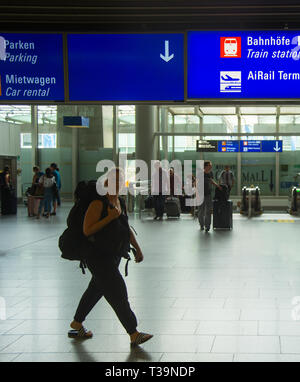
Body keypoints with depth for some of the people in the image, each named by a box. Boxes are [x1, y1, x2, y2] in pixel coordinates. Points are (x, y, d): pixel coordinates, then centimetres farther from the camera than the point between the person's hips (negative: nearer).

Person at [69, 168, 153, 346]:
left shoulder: (121, 203, 8)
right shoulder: (98, 203, -17)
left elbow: (127, 228, 20)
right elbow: (87, 231, -22)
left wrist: (137, 248, 17)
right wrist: (110, 217, -25)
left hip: (114, 255, 9)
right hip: (98, 256, -9)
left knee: (96, 290, 20)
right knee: (118, 294, -10)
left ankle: (77, 324, 37)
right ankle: (134, 334, -7)